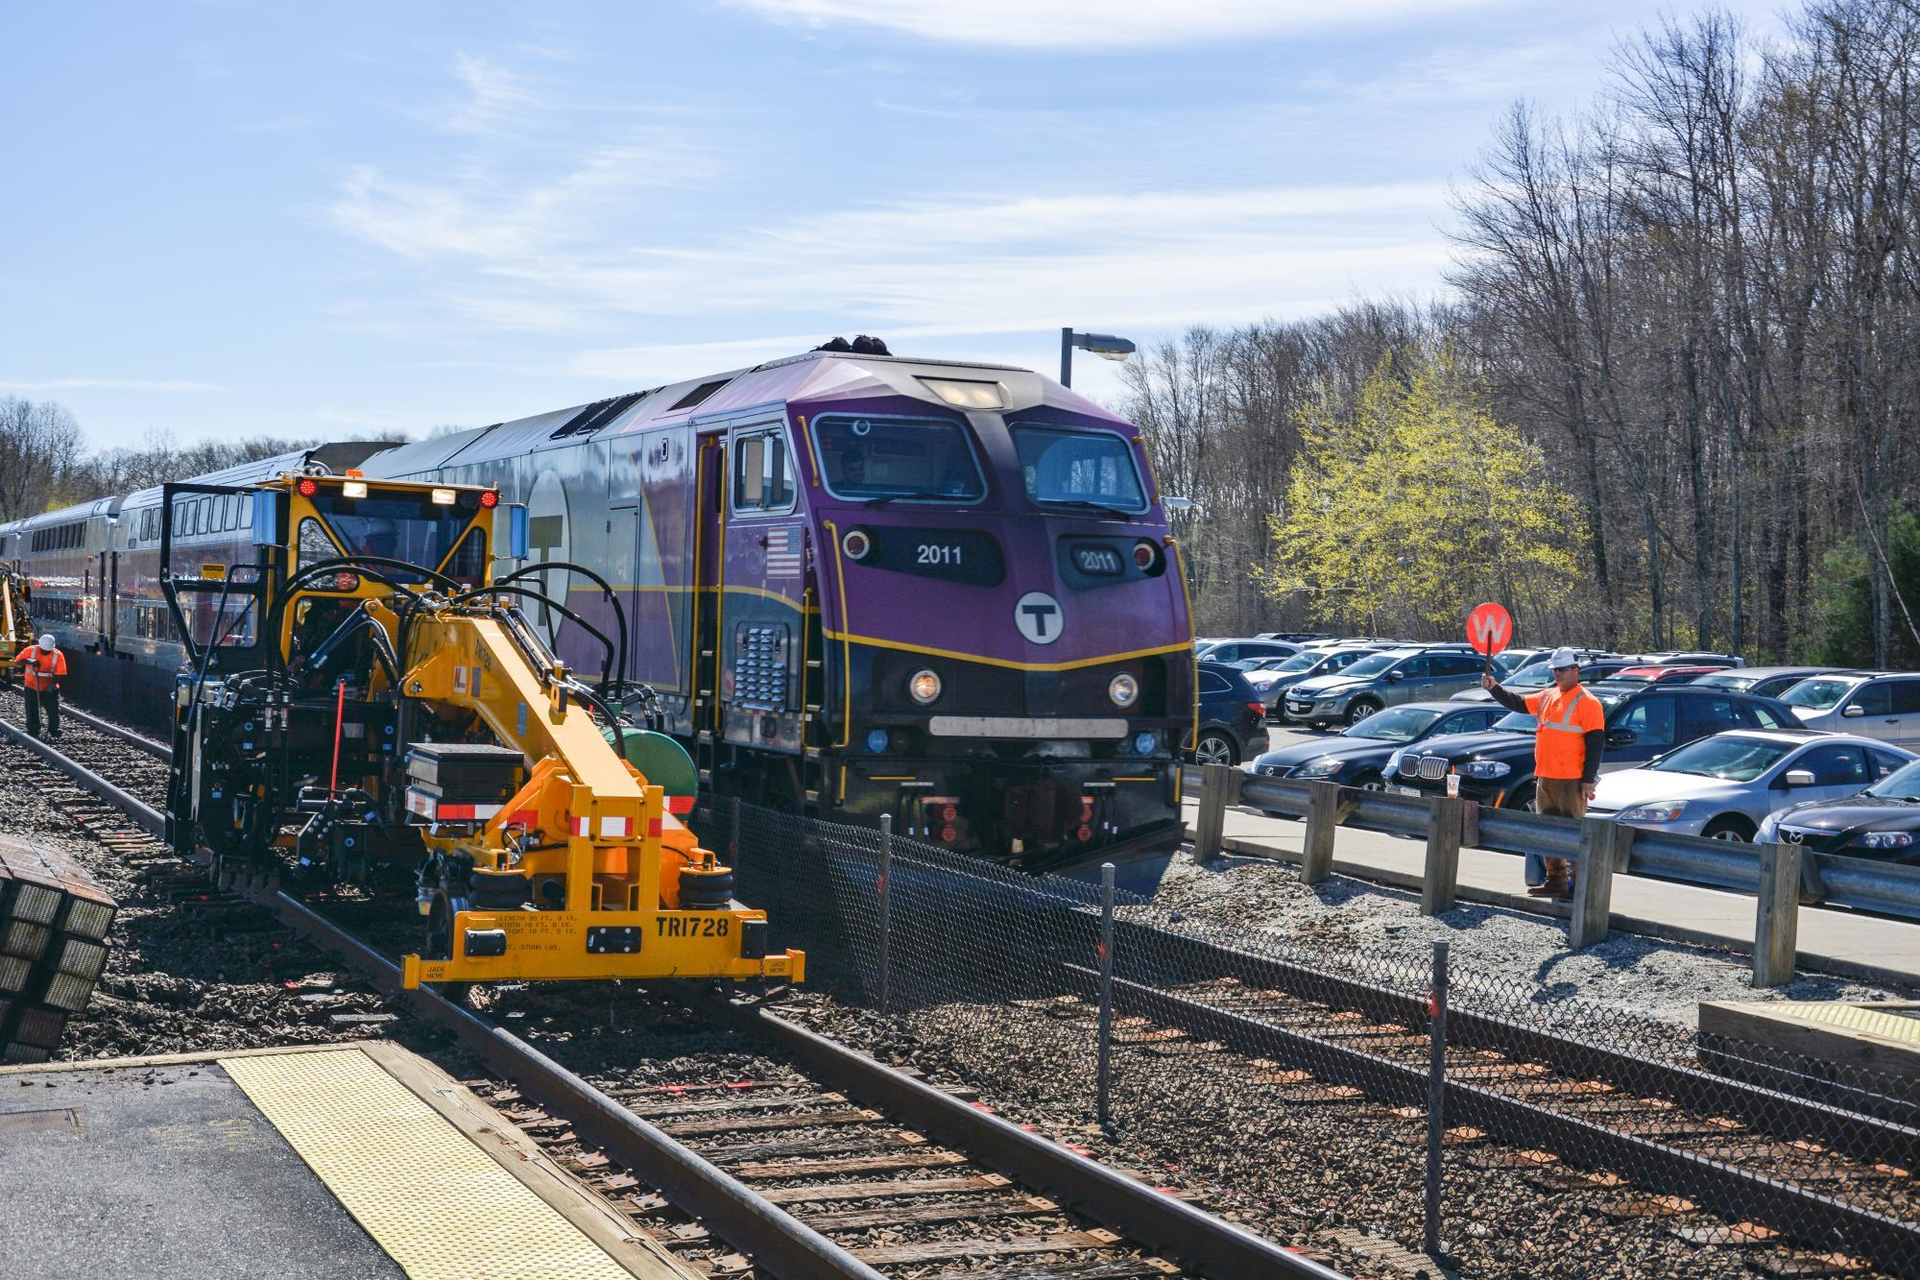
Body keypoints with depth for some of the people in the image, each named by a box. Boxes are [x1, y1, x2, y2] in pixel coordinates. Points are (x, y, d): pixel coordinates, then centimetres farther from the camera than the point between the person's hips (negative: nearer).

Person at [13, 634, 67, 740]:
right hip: (32, 687, 1)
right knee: (32, 711, 4)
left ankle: (54, 732, 16)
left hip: (49, 689, -1)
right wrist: (28, 661, -28)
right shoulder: (30, 651, -9)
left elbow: (61, 674, -12)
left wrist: (52, 684, -28)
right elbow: (17, 662, -9)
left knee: (53, 710, 1)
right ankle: (33, 733, 13)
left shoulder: (58, 655, -11)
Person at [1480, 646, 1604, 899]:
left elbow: (1596, 742, -12)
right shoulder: (1547, 697, 14)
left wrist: (1588, 780, -16)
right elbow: (1519, 704, 22)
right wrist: (1494, 688, 7)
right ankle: (1555, 881, 22)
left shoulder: (1587, 703, -9)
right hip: (1545, 778, 8)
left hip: (1571, 782, -8)